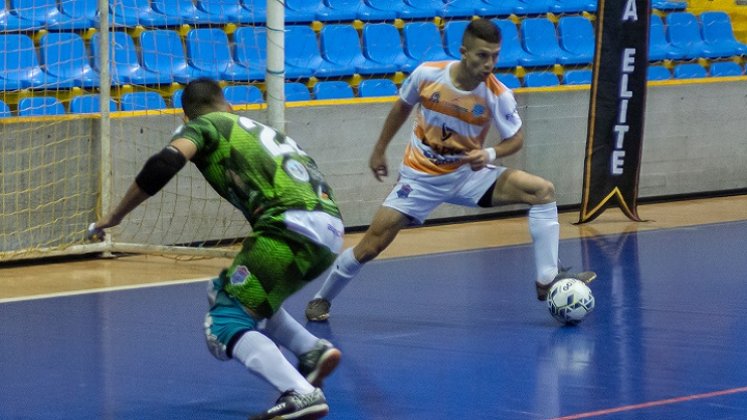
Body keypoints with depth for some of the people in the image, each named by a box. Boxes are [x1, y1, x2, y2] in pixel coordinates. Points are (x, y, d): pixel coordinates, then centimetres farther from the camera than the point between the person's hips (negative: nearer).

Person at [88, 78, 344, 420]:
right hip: (329, 228, 7)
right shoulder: (261, 129, 32)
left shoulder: (202, 125, 11)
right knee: (246, 297, 28)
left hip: (292, 225, -7)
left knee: (224, 324, -4)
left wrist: (114, 217, -1)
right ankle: (313, 350, 12)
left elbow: (165, 163, -9)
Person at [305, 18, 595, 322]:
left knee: (543, 191, -17)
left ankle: (548, 280, -13)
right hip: (421, 177, -1)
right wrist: (379, 150, 12)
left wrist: (489, 154, -26)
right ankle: (322, 299, 17)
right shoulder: (426, 75, -18)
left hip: (469, 173, 1)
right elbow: (402, 107, 4)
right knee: (371, 245, -7)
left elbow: (515, 139, -4)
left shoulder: (498, 96, -19)